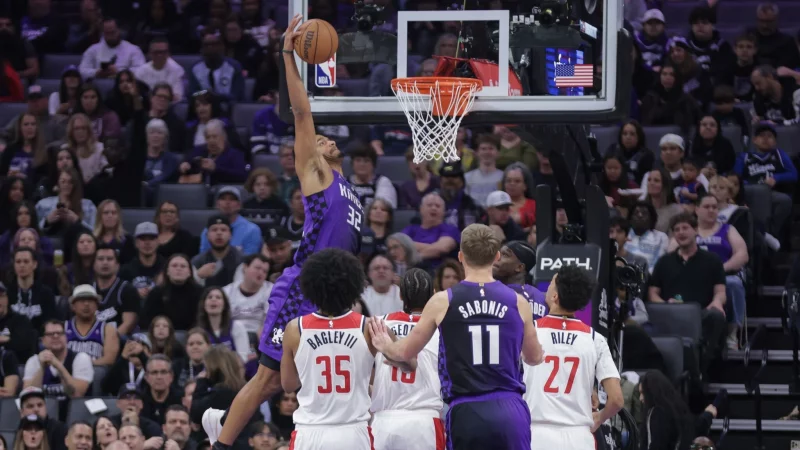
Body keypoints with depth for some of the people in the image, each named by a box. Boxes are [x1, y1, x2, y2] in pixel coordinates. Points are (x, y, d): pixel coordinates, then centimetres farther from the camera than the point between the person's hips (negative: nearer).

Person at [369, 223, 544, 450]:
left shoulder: (442, 302, 0)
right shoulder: (517, 302, 4)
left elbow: (405, 352, 13)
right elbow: (534, 358, 21)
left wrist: (385, 346, 37)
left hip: (467, 414, -1)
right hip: (511, 411, 1)